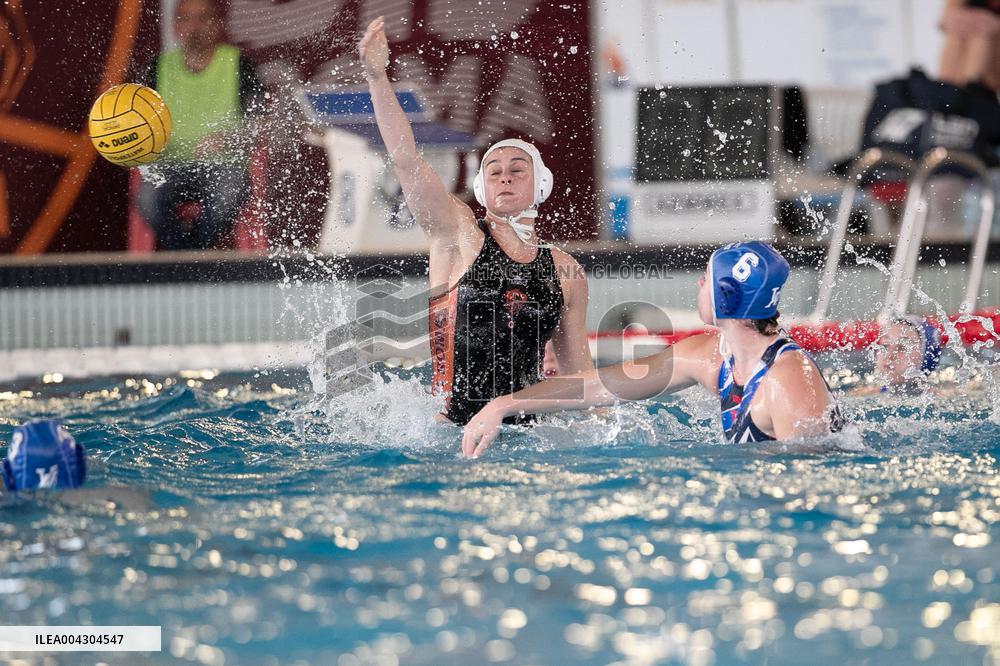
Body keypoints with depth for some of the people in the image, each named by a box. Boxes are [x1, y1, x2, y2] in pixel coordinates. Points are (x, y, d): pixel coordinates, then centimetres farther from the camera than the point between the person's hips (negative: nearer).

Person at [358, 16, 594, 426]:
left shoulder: (566, 273, 12)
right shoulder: (460, 235, 4)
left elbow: (578, 368, 21)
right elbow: (406, 160, -7)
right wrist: (377, 78, -17)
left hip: (524, 432, 3)